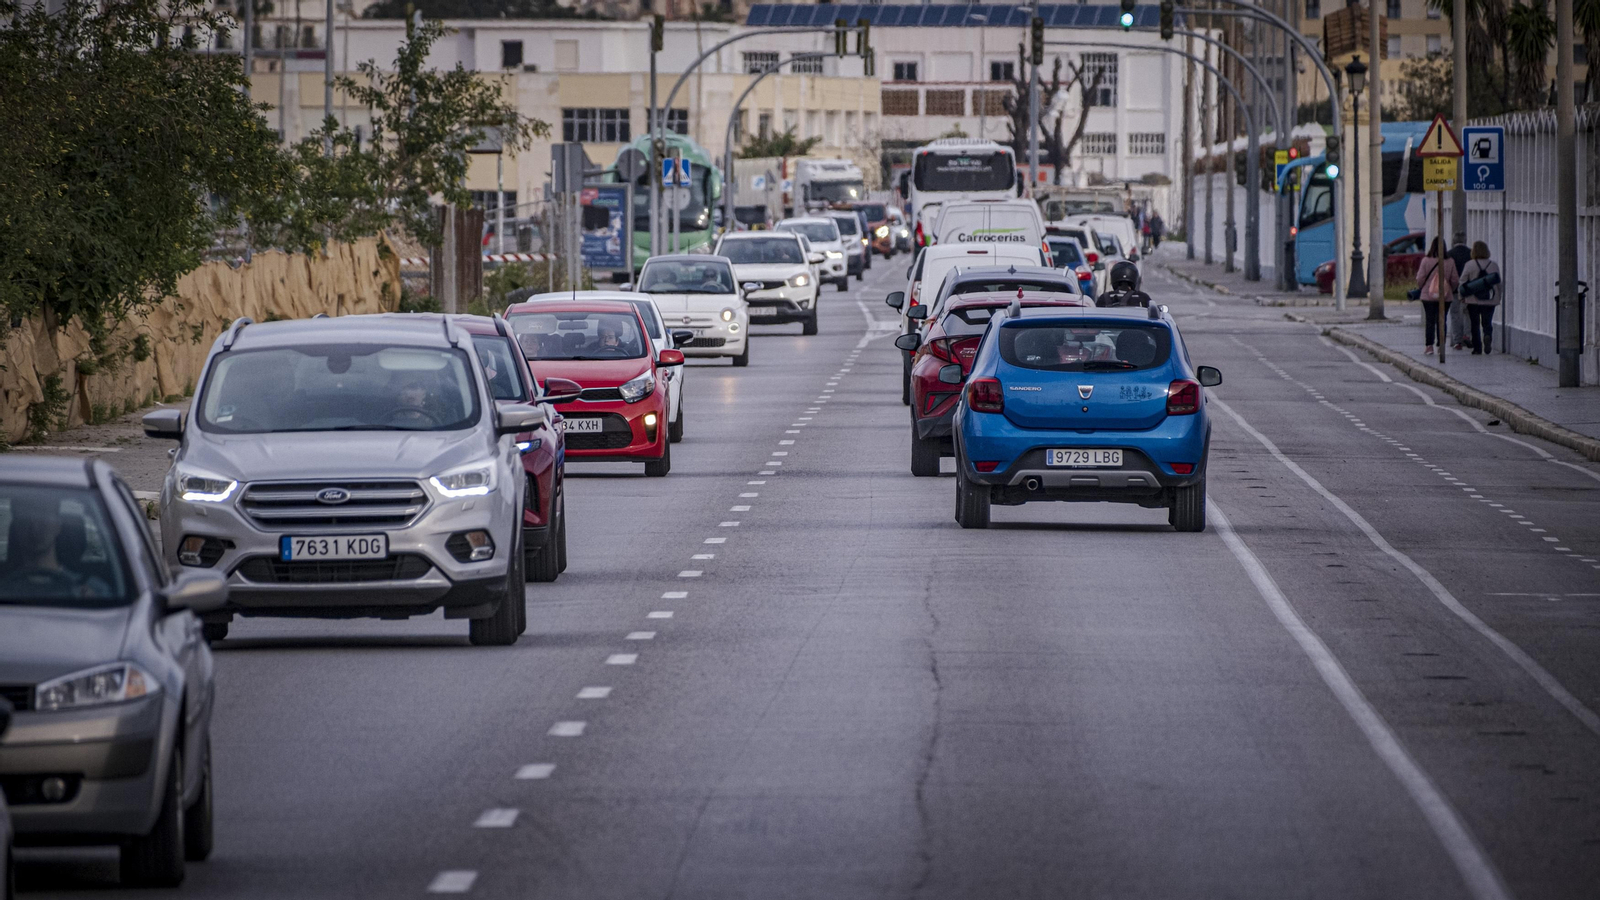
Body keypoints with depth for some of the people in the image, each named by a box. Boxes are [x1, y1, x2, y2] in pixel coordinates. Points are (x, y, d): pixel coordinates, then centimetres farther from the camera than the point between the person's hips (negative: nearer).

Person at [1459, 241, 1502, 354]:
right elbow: (1499, 283, 7)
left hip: (1473, 301, -2)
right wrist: (1498, 298, 17)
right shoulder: (1494, 265, 2)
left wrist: (1462, 296, 8)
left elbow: (1463, 282, -5)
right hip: (1490, 300, 2)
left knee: (1475, 325, 8)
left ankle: (1477, 348, 6)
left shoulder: (1470, 265, -6)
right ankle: (1488, 336, -25)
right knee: (1487, 323, 7)